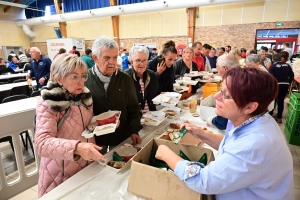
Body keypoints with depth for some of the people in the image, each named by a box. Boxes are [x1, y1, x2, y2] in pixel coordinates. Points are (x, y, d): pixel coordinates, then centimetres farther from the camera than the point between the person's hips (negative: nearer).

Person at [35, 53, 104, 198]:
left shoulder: (85, 96, -2)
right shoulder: (48, 103, -20)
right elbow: (42, 143, -30)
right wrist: (77, 147, -46)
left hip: (87, 166, 6)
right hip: (60, 174, -5)